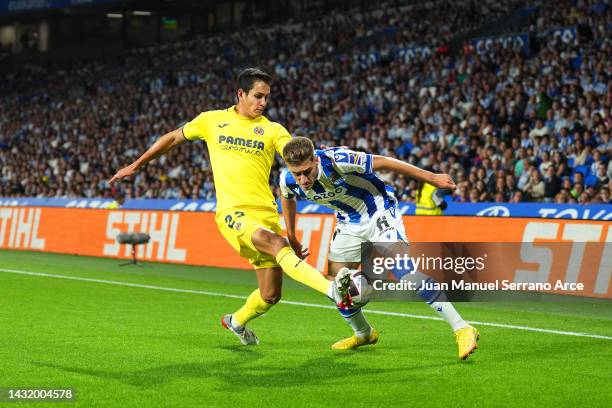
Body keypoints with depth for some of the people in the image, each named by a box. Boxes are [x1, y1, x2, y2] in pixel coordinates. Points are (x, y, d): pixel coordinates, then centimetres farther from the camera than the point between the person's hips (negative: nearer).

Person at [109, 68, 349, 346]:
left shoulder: (272, 130, 10)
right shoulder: (212, 121, 11)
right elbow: (172, 139, 23)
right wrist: (136, 165, 26)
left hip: (265, 212, 3)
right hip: (231, 211, -3)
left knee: (270, 295, 3)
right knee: (277, 243, -34)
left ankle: (237, 322, 35)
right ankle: (332, 289, -49)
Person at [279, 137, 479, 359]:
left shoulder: (336, 160, -33)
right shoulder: (288, 180, -17)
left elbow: (383, 162, -22)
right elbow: (287, 197, 10)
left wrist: (431, 178, -14)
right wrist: (291, 238, 18)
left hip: (378, 212, -6)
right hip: (349, 223, 6)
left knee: (403, 268, -25)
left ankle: (462, 329, -23)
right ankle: (363, 334, 34)